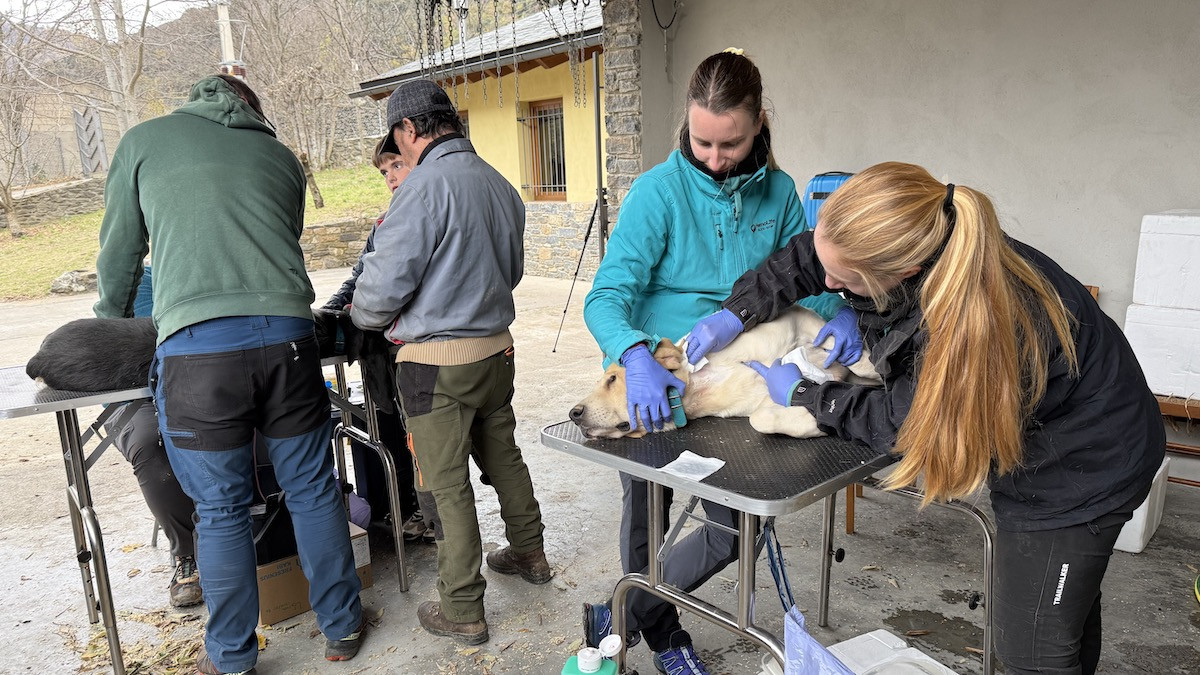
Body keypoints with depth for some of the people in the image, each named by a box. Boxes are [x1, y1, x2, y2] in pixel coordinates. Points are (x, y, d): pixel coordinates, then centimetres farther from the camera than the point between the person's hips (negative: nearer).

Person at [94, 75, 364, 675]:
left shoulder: (143, 141, 15)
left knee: (221, 509, 10)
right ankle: (341, 627, 28)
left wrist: (110, 321, 38)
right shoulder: (279, 156, 19)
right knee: (312, 490, 13)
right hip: (286, 335, 2)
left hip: (196, 347, -1)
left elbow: (120, 249, 21)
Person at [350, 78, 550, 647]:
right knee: (503, 455, 22)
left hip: (439, 360, -8)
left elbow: (384, 284, -17)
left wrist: (362, 316, 4)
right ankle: (528, 554, 40)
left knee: (446, 484, 3)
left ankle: (462, 612, 15)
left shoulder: (425, 186, -17)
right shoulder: (499, 184, 8)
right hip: (497, 347, 8)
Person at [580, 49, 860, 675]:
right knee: (646, 522, 14)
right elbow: (606, 297, -24)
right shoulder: (659, 190, -17)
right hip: (652, 388, -4)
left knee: (737, 529, 10)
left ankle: (623, 613, 31)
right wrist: (637, 357, -43)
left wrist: (838, 311, -19)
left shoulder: (777, 192, -2)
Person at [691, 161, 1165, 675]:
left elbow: (902, 424, -24)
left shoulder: (975, 329, -42)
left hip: (1080, 472, -8)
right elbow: (808, 258, -3)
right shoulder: (923, 241, -20)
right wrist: (737, 314, -9)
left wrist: (803, 396, -13)